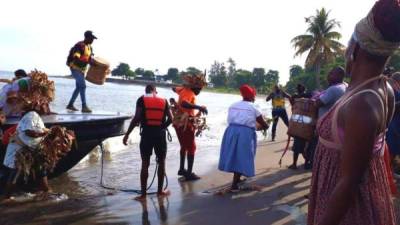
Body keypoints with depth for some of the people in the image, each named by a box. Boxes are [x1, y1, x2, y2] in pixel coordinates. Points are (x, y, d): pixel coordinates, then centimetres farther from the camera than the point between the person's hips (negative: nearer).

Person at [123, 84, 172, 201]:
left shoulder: (142, 100, 1)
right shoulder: (164, 101, 9)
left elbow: (137, 118, -8)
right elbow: (170, 119, 2)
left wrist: (127, 134, -6)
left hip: (147, 133, -1)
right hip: (160, 134, 1)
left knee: (145, 164, 3)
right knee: (161, 162, 13)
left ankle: (143, 193, 2)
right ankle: (160, 191, 20)